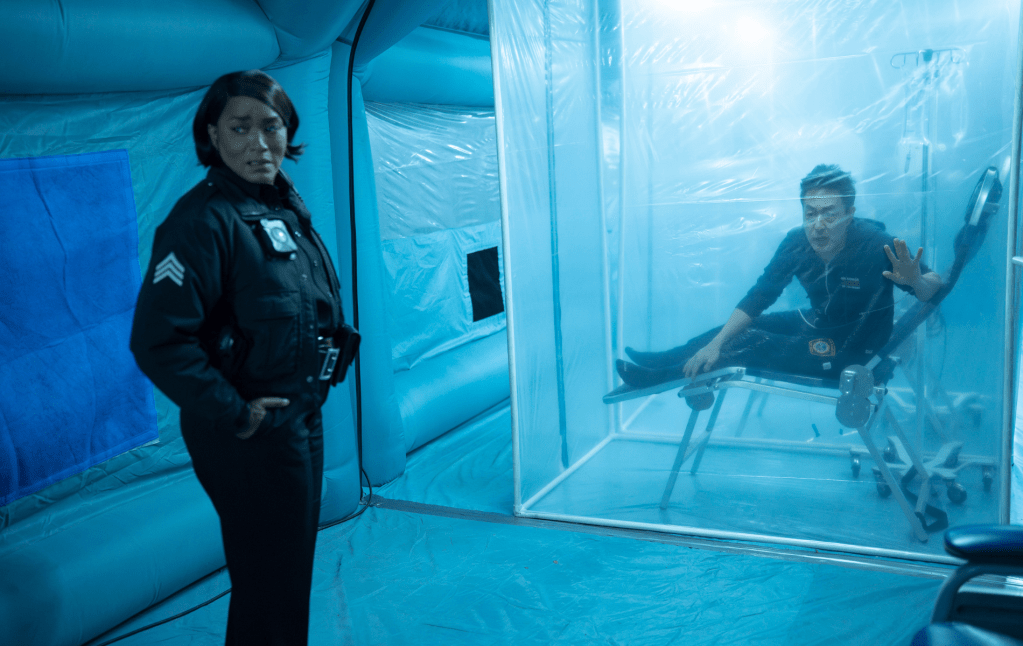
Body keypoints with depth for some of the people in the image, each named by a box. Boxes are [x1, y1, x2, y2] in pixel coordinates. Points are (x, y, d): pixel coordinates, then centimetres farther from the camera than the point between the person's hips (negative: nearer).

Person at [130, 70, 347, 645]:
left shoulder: (288, 208, 7)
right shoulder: (204, 219, -19)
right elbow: (157, 341, -26)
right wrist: (234, 414, -21)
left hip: (303, 419, 8)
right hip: (250, 437, -8)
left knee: (294, 570, 23)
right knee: (271, 589, 5)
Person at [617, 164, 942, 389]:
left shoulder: (876, 247, -31)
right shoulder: (797, 242, -16)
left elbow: (936, 289, -23)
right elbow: (758, 297, -10)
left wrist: (915, 280, -48)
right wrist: (716, 343, -19)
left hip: (853, 351, -5)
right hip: (819, 323, 5)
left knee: (749, 343, -13)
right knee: (738, 327, 4)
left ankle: (659, 374, 1)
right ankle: (660, 360, 23)